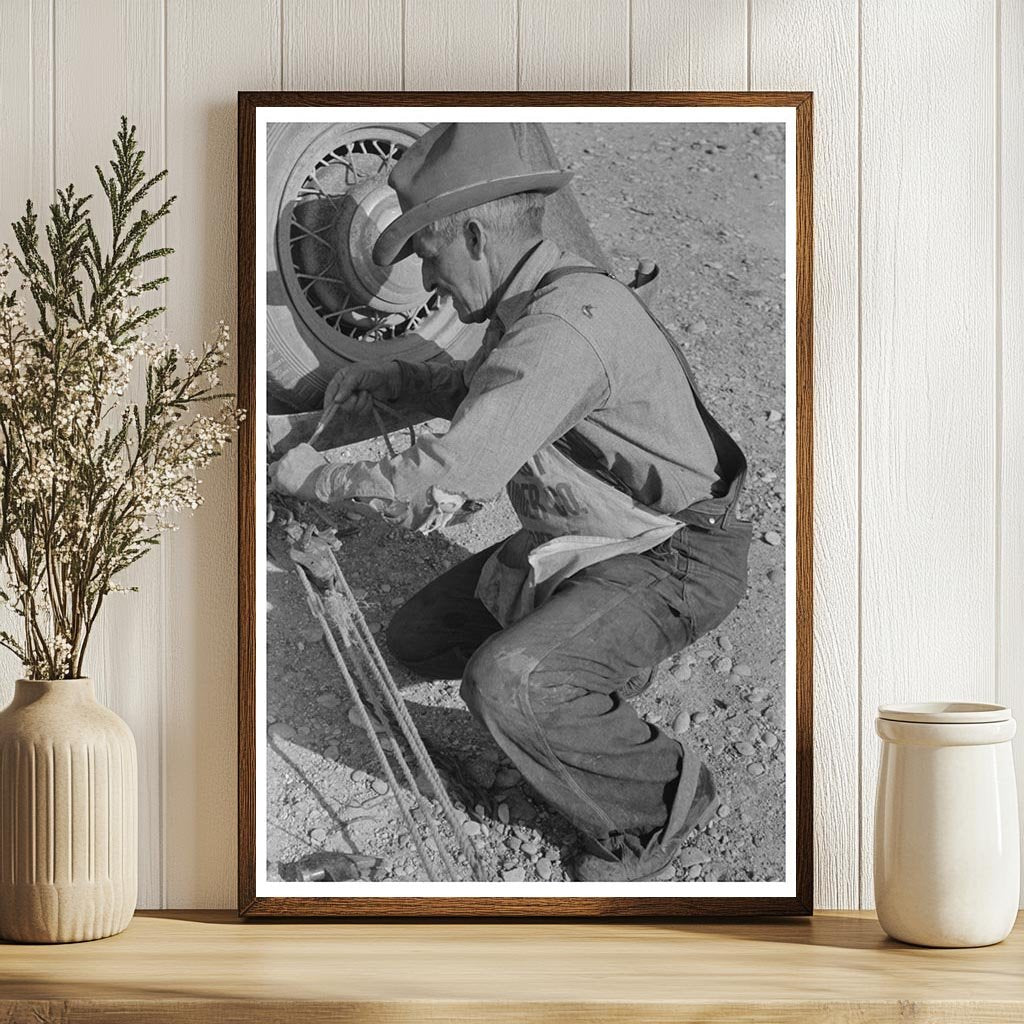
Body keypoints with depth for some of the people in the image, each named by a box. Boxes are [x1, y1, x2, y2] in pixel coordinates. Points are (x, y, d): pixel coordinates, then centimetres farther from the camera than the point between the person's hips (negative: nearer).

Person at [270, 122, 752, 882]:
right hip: (577, 543, 10)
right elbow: (484, 388, 28)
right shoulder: (530, 304, 4)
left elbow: (451, 478, -31)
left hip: (671, 563, -10)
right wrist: (397, 380, 9)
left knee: (506, 684, -30)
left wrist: (321, 478, -16)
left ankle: (662, 800, -7)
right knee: (417, 638, 9)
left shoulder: (566, 322, -28)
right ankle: (596, 658, 23)